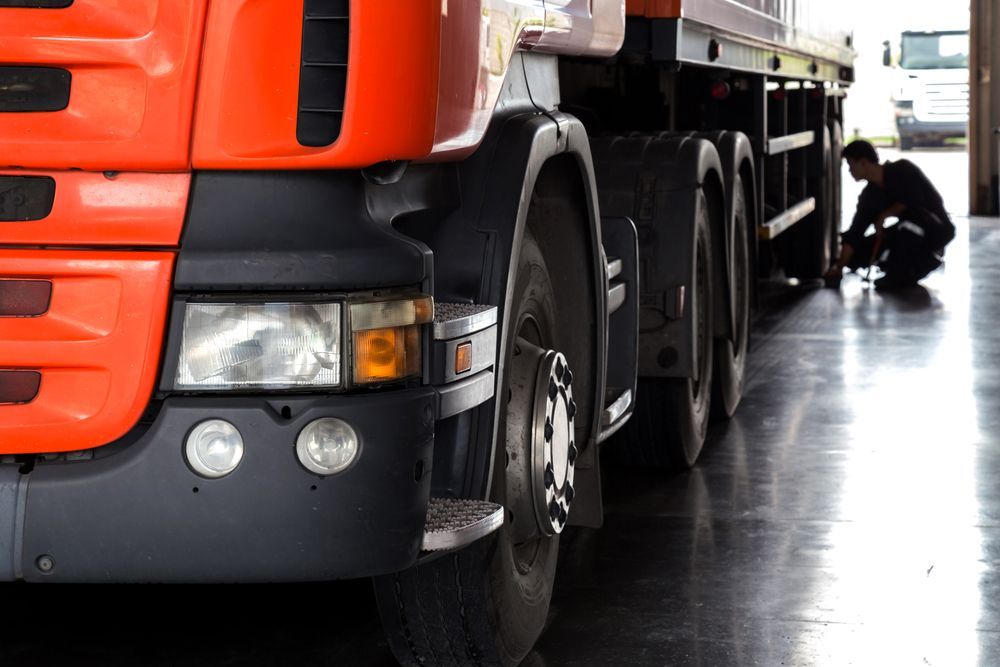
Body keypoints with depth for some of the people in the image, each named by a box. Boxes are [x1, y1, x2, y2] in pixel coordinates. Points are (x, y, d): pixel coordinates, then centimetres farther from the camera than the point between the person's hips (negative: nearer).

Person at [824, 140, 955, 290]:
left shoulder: (902, 170, -16)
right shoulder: (869, 195, 1)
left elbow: (914, 201, -26)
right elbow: (854, 232, -3)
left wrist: (884, 215, -15)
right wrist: (839, 268, -9)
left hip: (938, 230, -7)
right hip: (911, 229, 7)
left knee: (909, 214, -41)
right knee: (857, 254, -1)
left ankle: (899, 276, -21)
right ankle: (923, 261, 6)